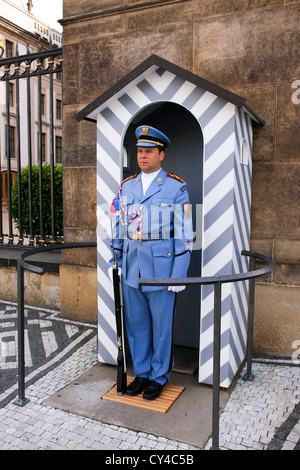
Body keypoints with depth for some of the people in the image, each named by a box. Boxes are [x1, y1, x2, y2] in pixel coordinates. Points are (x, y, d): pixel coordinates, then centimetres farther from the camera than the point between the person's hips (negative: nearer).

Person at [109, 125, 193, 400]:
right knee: (136, 321, 12)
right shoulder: (126, 187, 9)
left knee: (162, 323, 7)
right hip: (131, 264, 5)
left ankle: (159, 376, 25)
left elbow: (184, 232, -8)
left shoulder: (176, 187, -5)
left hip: (162, 264, -4)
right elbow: (118, 225, 14)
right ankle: (141, 373, 30)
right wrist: (114, 261, 10)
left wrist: (180, 273, -12)